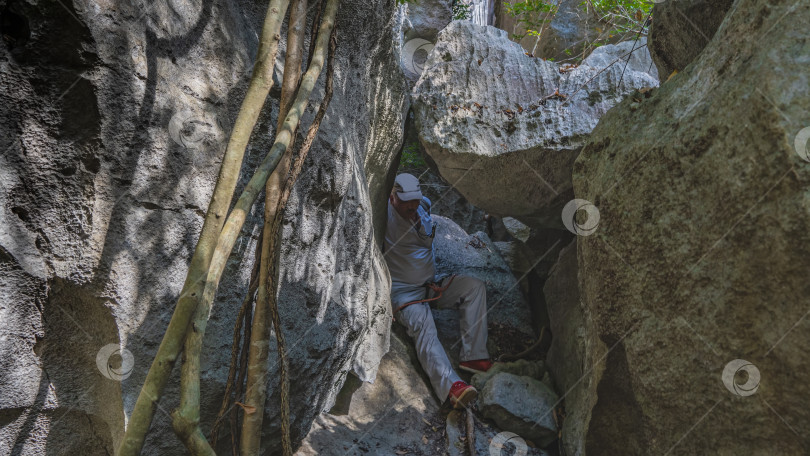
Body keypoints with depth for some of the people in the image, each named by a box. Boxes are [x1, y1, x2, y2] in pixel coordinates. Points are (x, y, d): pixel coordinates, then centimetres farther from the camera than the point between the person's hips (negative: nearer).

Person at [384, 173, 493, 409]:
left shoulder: (423, 206, 9)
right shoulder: (385, 214, -12)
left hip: (432, 285, 7)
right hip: (402, 291, -7)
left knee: (475, 286, -12)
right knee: (422, 324, -34)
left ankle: (473, 356, -17)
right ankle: (450, 386, -51)